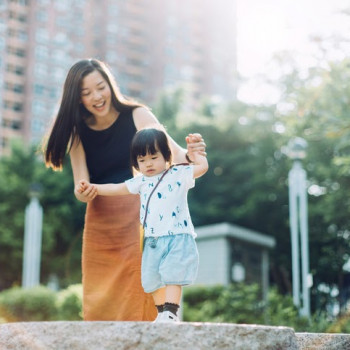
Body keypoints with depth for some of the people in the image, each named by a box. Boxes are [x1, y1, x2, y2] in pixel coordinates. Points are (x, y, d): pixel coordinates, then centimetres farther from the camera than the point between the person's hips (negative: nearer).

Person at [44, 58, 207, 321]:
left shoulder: (137, 116, -3)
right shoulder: (78, 132, 6)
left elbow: (174, 154, -12)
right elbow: (81, 188, 1)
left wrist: (190, 155, -35)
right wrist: (84, 193, -23)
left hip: (140, 217, -3)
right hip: (100, 225, 3)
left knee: (139, 299, -9)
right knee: (99, 304, 5)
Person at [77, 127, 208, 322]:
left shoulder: (179, 174, 3)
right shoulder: (141, 182, 16)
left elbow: (203, 167, -6)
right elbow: (116, 189, 21)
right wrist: (91, 187, 19)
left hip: (178, 237, -5)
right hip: (153, 241, 5)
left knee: (173, 275, -16)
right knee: (152, 279, 6)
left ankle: (171, 313, -16)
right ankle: (162, 314, 18)